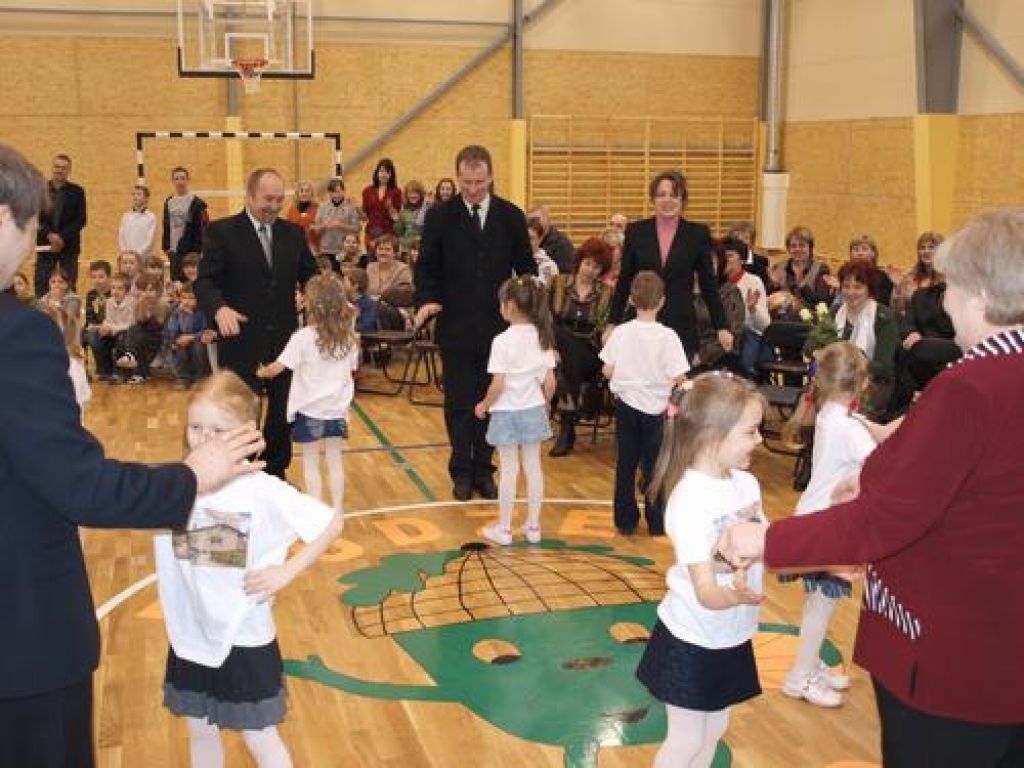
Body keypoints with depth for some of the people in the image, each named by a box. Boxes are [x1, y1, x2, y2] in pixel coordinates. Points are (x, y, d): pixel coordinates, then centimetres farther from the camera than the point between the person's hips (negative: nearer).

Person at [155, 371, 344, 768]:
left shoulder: (262, 490, -18)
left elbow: (331, 523, -12)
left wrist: (287, 571, -17)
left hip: (244, 637, -3)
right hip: (190, 634, 4)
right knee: (200, 731, 21)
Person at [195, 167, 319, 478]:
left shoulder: (293, 233, 8)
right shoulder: (222, 231, -5)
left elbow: (310, 276, 9)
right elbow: (204, 281, -11)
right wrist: (220, 308, -31)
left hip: (284, 339, 4)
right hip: (242, 340, -4)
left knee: (283, 412, 12)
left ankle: (275, 473, 29)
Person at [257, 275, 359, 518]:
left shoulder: (303, 338, -17)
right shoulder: (349, 338, -4)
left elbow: (277, 368, -15)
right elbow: (351, 370, 5)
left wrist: (261, 372, 5)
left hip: (310, 410, -3)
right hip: (337, 409, 4)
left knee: (311, 464, 9)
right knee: (335, 461, 14)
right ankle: (337, 511, 20)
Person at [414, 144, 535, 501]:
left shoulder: (511, 217, 3)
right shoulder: (439, 216, -1)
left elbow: (526, 268, 8)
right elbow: (427, 267, 3)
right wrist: (427, 300, -16)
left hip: (498, 327, 1)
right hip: (455, 326, -1)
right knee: (459, 403, 6)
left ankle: (484, 470, 20)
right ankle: (461, 472, 19)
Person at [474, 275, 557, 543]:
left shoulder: (502, 341, -18)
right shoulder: (543, 338, -3)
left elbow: (498, 385, -19)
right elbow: (550, 383, -1)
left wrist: (484, 406, -2)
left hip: (506, 412, -4)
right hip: (533, 410, 4)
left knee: (508, 469, 5)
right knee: (533, 467, 12)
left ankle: (504, 529, 15)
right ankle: (533, 526, 22)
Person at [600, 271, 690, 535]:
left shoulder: (620, 333, -8)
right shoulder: (667, 336, -14)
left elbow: (607, 371, -5)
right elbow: (679, 377, -16)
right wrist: (661, 377, 5)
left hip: (626, 404, 2)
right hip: (655, 407, -2)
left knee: (625, 464, 11)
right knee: (653, 465, 9)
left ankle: (626, 521, 17)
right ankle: (656, 522, 15)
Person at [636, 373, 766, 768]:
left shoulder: (746, 483, -3)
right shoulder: (691, 499, -26)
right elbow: (705, 591, -31)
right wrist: (735, 595, -52)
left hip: (730, 636, 7)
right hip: (692, 641, -7)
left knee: (715, 727, 22)